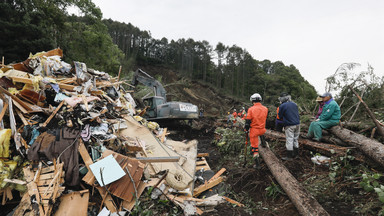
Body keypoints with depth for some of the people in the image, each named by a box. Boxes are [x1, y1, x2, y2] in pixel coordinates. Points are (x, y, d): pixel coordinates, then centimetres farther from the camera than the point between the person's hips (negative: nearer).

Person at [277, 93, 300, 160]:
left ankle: (289, 156, 4)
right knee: (295, 140, 16)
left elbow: (280, 116, -2)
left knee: (289, 141, -1)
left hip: (289, 126, -7)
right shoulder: (294, 104, 10)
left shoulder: (282, 106, -11)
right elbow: (297, 114, 18)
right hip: (297, 124, 7)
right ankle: (295, 154, 25)